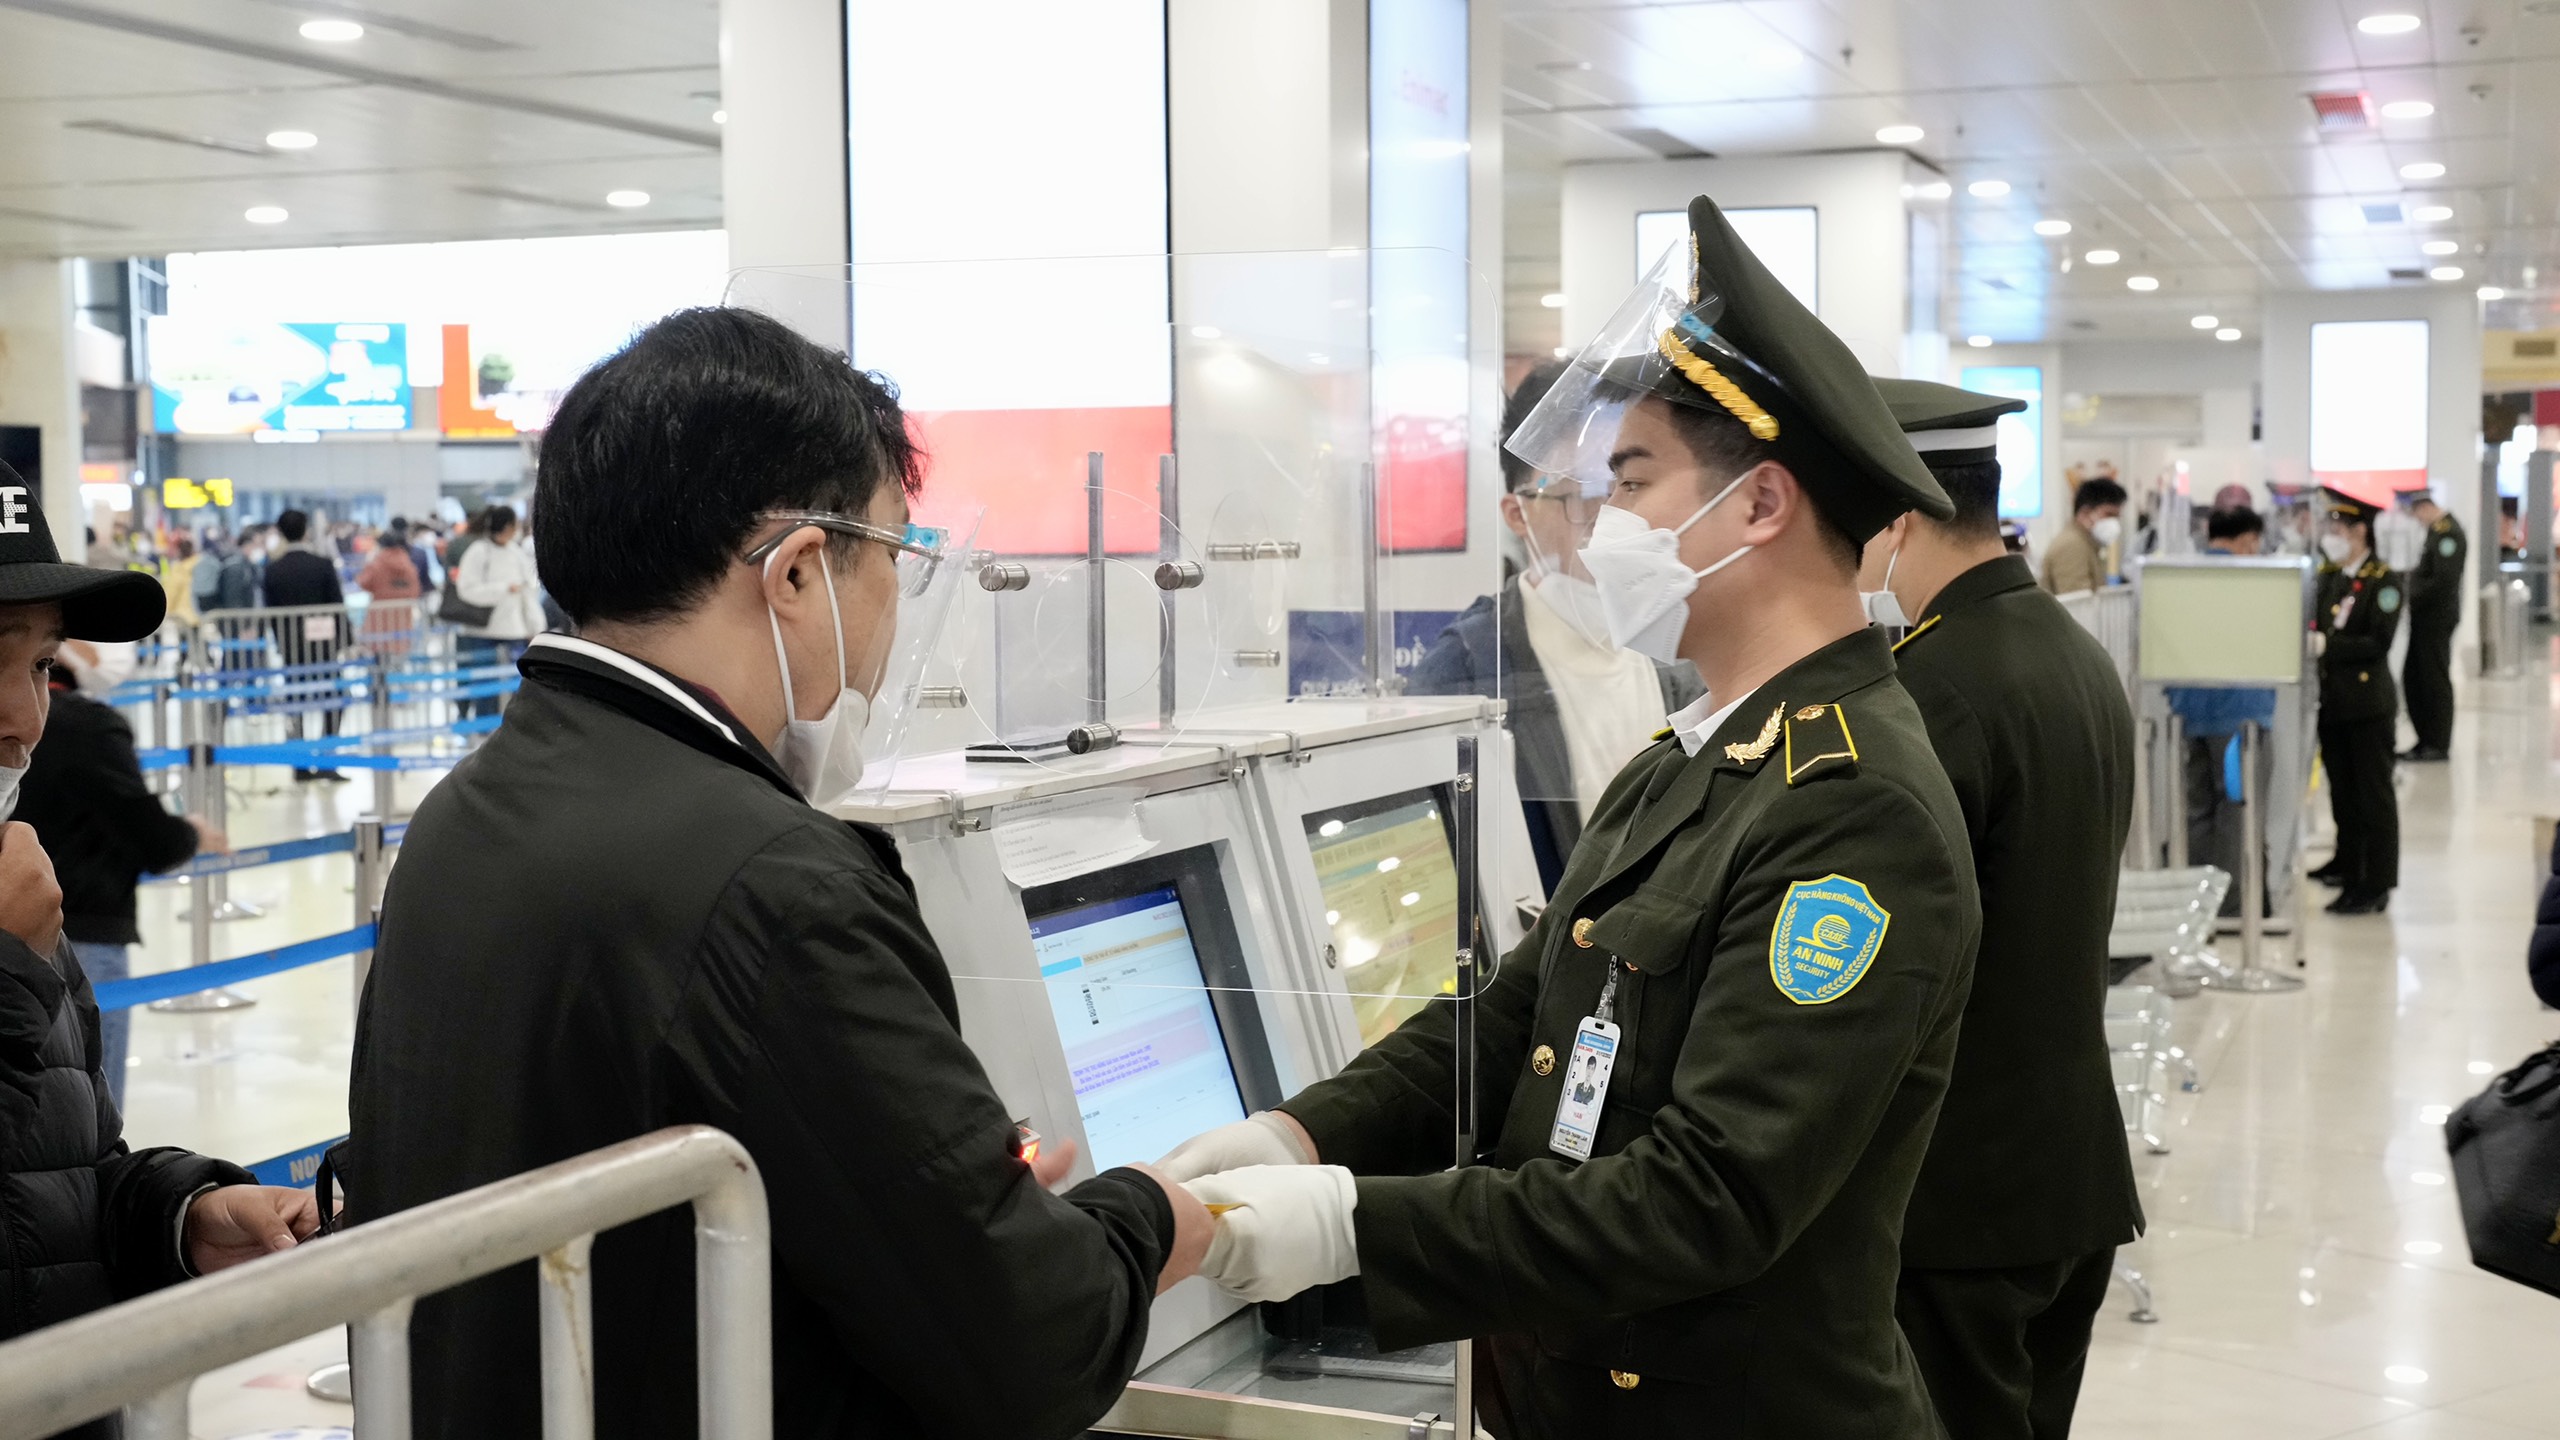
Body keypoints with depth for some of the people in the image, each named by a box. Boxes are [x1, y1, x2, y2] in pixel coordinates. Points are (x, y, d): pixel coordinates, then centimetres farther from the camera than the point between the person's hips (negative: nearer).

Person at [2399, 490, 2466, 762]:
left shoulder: (2448, 533, -17)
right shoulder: (2433, 530, 14)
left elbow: (2443, 580, -23)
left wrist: (2410, 597, -17)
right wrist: (2411, 574, 6)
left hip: (2436, 617, -10)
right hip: (2424, 617, 10)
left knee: (2435, 681, -3)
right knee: (2412, 679, 12)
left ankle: (2439, 745, 4)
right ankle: (2426, 741, 19)